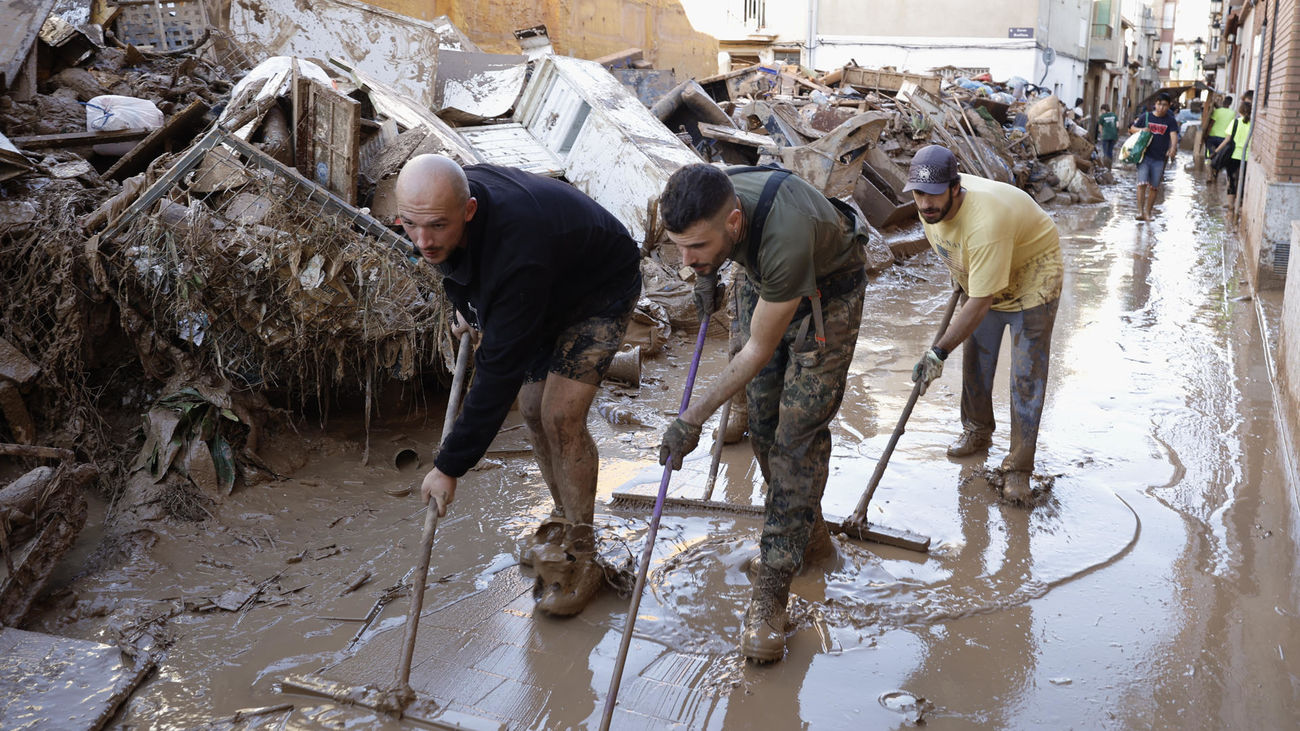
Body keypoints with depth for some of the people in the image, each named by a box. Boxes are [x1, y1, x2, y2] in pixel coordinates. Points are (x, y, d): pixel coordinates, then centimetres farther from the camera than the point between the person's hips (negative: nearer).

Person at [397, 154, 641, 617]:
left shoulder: (516, 257, -46)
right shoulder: (439, 205, -22)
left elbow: (499, 371, -41)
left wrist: (450, 466, -36)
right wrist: (467, 310, 20)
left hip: (602, 288, -8)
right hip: (549, 292, 8)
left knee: (561, 417, -16)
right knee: (532, 408, 7)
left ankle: (580, 557, -2)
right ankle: (564, 522, 27)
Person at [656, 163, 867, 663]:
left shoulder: (784, 238, -44)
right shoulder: (707, 205, -26)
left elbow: (759, 351, -31)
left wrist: (693, 419, -28)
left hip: (827, 290, -6)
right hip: (761, 283, 6)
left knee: (799, 431, -12)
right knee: (762, 419, 6)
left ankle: (771, 593, -11)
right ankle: (810, 535, 26)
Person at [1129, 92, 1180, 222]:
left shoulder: (1170, 121, 2)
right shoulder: (1146, 117, 5)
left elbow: (1174, 135, -11)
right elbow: (1132, 129, 14)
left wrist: (1173, 148, -31)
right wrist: (1141, 130, -8)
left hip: (1160, 159, 1)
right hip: (1144, 156, -1)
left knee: (1154, 187, 5)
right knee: (1142, 183, -14)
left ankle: (1148, 213, 16)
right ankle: (1140, 211, -15)